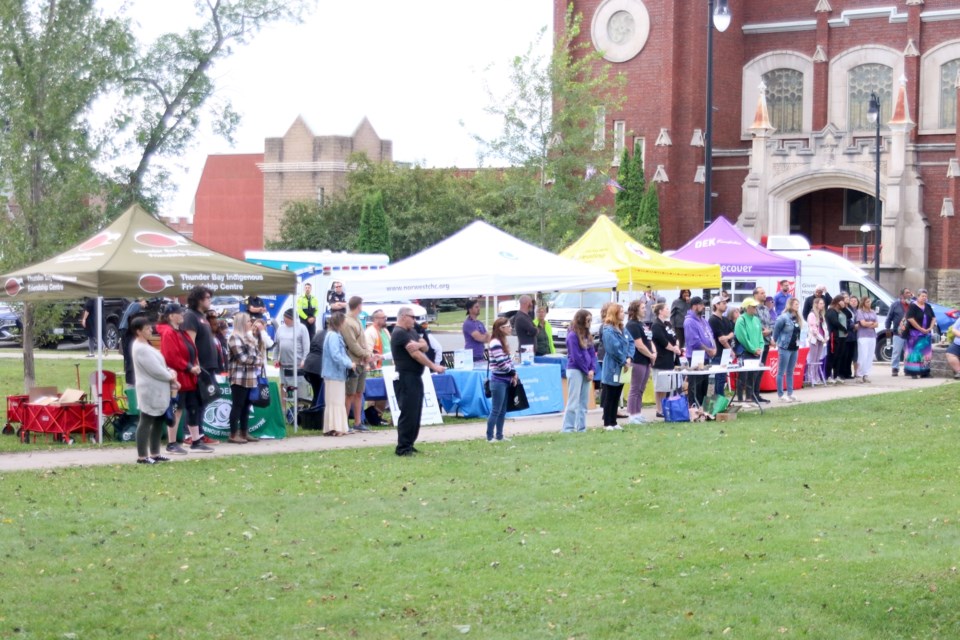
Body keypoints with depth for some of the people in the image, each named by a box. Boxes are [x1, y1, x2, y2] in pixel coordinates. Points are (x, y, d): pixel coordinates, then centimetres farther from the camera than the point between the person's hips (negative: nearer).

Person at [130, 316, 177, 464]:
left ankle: (154, 453, 20)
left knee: (158, 421, 13)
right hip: (150, 391, -10)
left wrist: (170, 372, 0)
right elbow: (155, 370, -20)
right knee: (146, 422, -6)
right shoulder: (141, 348, -18)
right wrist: (170, 377, -5)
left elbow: (158, 364, 17)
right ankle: (142, 456, -3)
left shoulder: (144, 346, 15)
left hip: (157, 391, 10)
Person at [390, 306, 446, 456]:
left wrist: (418, 345, -17)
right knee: (408, 413, -9)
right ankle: (402, 448, -7)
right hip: (406, 378, -9)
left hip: (415, 377, 9)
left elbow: (425, 347, 7)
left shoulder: (412, 332, 17)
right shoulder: (399, 333, -12)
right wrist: (434, 366, -15)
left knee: (416, 413, 11)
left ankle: (409, 445, 17)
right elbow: (415, 354, -17)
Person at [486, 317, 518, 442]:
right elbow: (501, 363, -19)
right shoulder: (495, 343, -16)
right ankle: (490, 437, -1)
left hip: (506, 380, 9)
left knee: (503, 411, 12)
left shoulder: (502, 342, 14)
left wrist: (513, 373, 2)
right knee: (496, 411, -6)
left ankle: (499, 436, 18)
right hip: (498, 381, -9)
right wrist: (513, 373, -6)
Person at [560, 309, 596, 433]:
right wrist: (587, 371, -9)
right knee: (573, 402, -7)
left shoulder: (587, 335, 12)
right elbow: (576, 356, -14)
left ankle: (581, 428, 13)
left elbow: (592, 353, 11)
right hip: (575, 370, -7)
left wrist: (592, 370, -2)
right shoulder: (573, 336, -11)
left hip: (587, 372, 7)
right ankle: (567, 428, -5)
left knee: (584, 402, 9)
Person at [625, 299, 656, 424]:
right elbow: (639, 345, -17)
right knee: (635, 389, -5)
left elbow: (650, 341, 19)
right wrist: (651, 355, -8)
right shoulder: (632, 325, -12)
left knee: (641, 390, 12)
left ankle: (637, 414, 17)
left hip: (646, 361, 9)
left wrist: (654, 353, 1)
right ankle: (632, 415, -2)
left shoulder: (643, 325, 17)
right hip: (638, 361, -9)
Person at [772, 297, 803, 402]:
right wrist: (776, 341, 0)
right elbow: (776, 329, -10)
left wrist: (797, 344, 10)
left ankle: (790, 394, 18)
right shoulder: (783, 317, -15)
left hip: (794, 348, 8)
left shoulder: (797, 318, 9)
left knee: (790, 372, 13)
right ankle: (780, 395, 1)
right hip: (785, 348, -8)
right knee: (781, 372, -1)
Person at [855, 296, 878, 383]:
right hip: (863, 336, -5)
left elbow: (876, 324, 8)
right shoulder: (860, 312, 1)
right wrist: (872, 323, 3)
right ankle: (860, 375, -7)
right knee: (863, 356, -10)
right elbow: (863, 323, -9)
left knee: (870, 356, 2)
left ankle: (866, 374, 5)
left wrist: (868, 324, -9)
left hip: (872, 336, 5)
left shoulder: (873, 312, 15)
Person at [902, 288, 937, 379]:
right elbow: (910, 319, -18)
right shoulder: (913, 306, -9)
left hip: (926, 333, 7)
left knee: (925, 353, 7)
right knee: (915, 352, -7)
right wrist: (921, 329, -17)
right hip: (915, 333, -7)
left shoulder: (928, 307, 12)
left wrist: (930, 328, -1)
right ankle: (913, 372, -6)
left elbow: (934, 318, 16)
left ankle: (924, 372, 13)